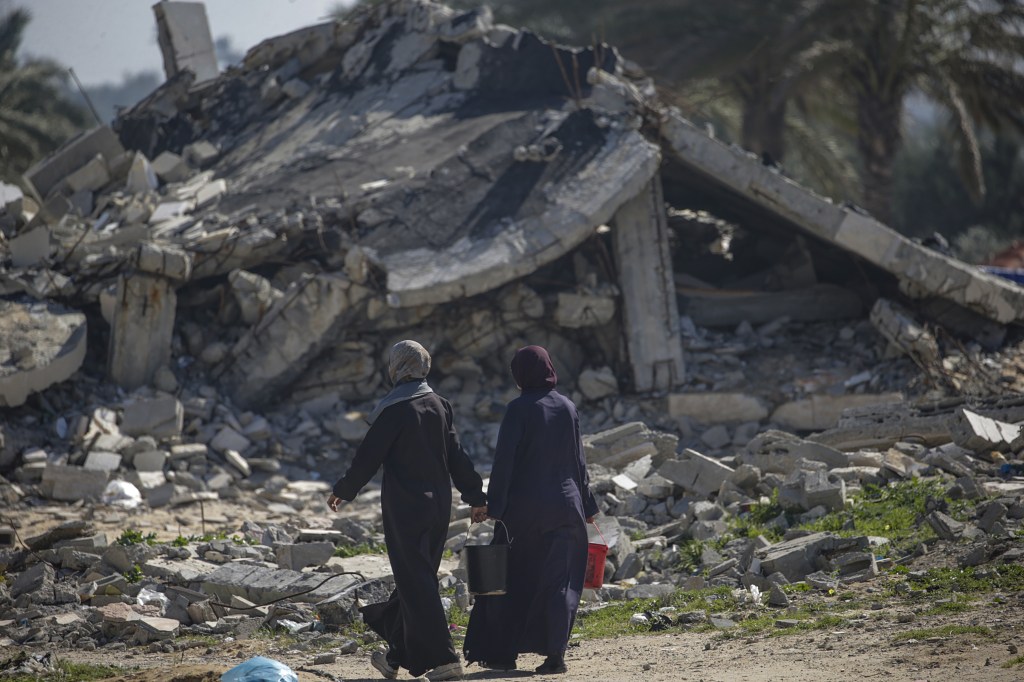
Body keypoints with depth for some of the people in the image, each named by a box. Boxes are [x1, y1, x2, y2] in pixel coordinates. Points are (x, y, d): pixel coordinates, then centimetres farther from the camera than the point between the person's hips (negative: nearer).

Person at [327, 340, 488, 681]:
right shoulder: (439, 405, 6)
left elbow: (368, 457, -11)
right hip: (438, 506, 7)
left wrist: (342, 491, 2)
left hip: (405, 508, -7)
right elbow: (457, 456, 8)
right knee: (415, 579, 15)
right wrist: (475, 497, 14)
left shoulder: (394, 410, -14)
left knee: (415, 581, -4)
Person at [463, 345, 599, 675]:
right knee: (559, 581, 6)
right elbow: (578, 461, 11)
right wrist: (586, 505, 18)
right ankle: (555, 653, -3)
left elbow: (504, 460, -13)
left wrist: (494, 507, -11)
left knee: (513, 578, 7)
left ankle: (504, 653, 10)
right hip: (564, 505, 3)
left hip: (524, 505, -3)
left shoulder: (520, 408, -9)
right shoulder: (568, 408, 5)